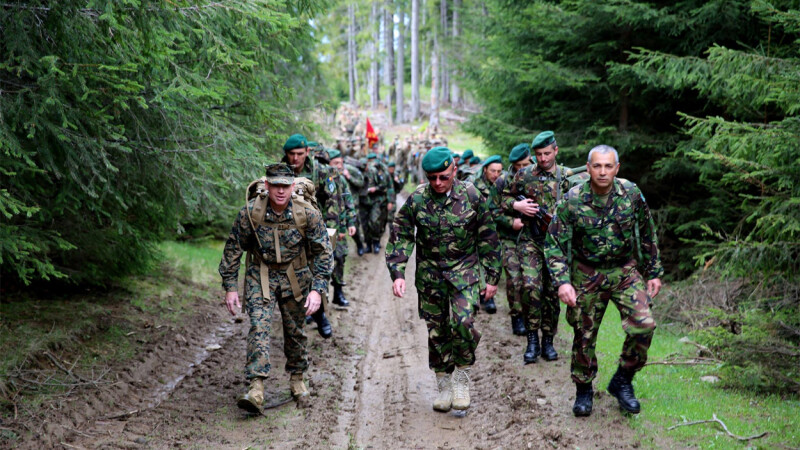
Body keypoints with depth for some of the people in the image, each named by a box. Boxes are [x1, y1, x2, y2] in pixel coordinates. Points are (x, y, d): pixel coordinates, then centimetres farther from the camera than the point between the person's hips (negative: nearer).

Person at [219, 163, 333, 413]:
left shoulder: (308, 214, -16)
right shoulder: (250, 212, -16)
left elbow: (322, 252, -9)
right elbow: (233, 249, -4)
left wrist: (317, 289, -17)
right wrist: (230, 287, -5)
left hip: (295, 277, 1)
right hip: (260, 276, -1)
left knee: (294, 330, 12)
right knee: (259, 327, -16)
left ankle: (297, 378, 34)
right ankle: (256, 388, -21)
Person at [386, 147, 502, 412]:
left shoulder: (470, 196, -6)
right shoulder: (417, 199, -6)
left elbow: (488, 238, 2)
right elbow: (400, 237, -1)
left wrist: (492, 276, 2)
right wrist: (397, 273, -12)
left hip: (465, 270, -1)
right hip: (430, 273, 2)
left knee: (463, 322, -20)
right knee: (436, 331, 7)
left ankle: (462, 377, 3)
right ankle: (444, 386, 24)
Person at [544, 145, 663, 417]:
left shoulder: (631, 194, -8)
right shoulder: (572, 200, -14)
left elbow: (647, 235, 6)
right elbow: (554, 244, -11)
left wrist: (654, 272, 8)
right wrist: (562, 281, -23)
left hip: (625, 270, 1)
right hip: (587, 275, -1)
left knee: (643, 325, -15)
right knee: (584, 335, 6)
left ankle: (622, 381, 6)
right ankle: (583, 390, 28)